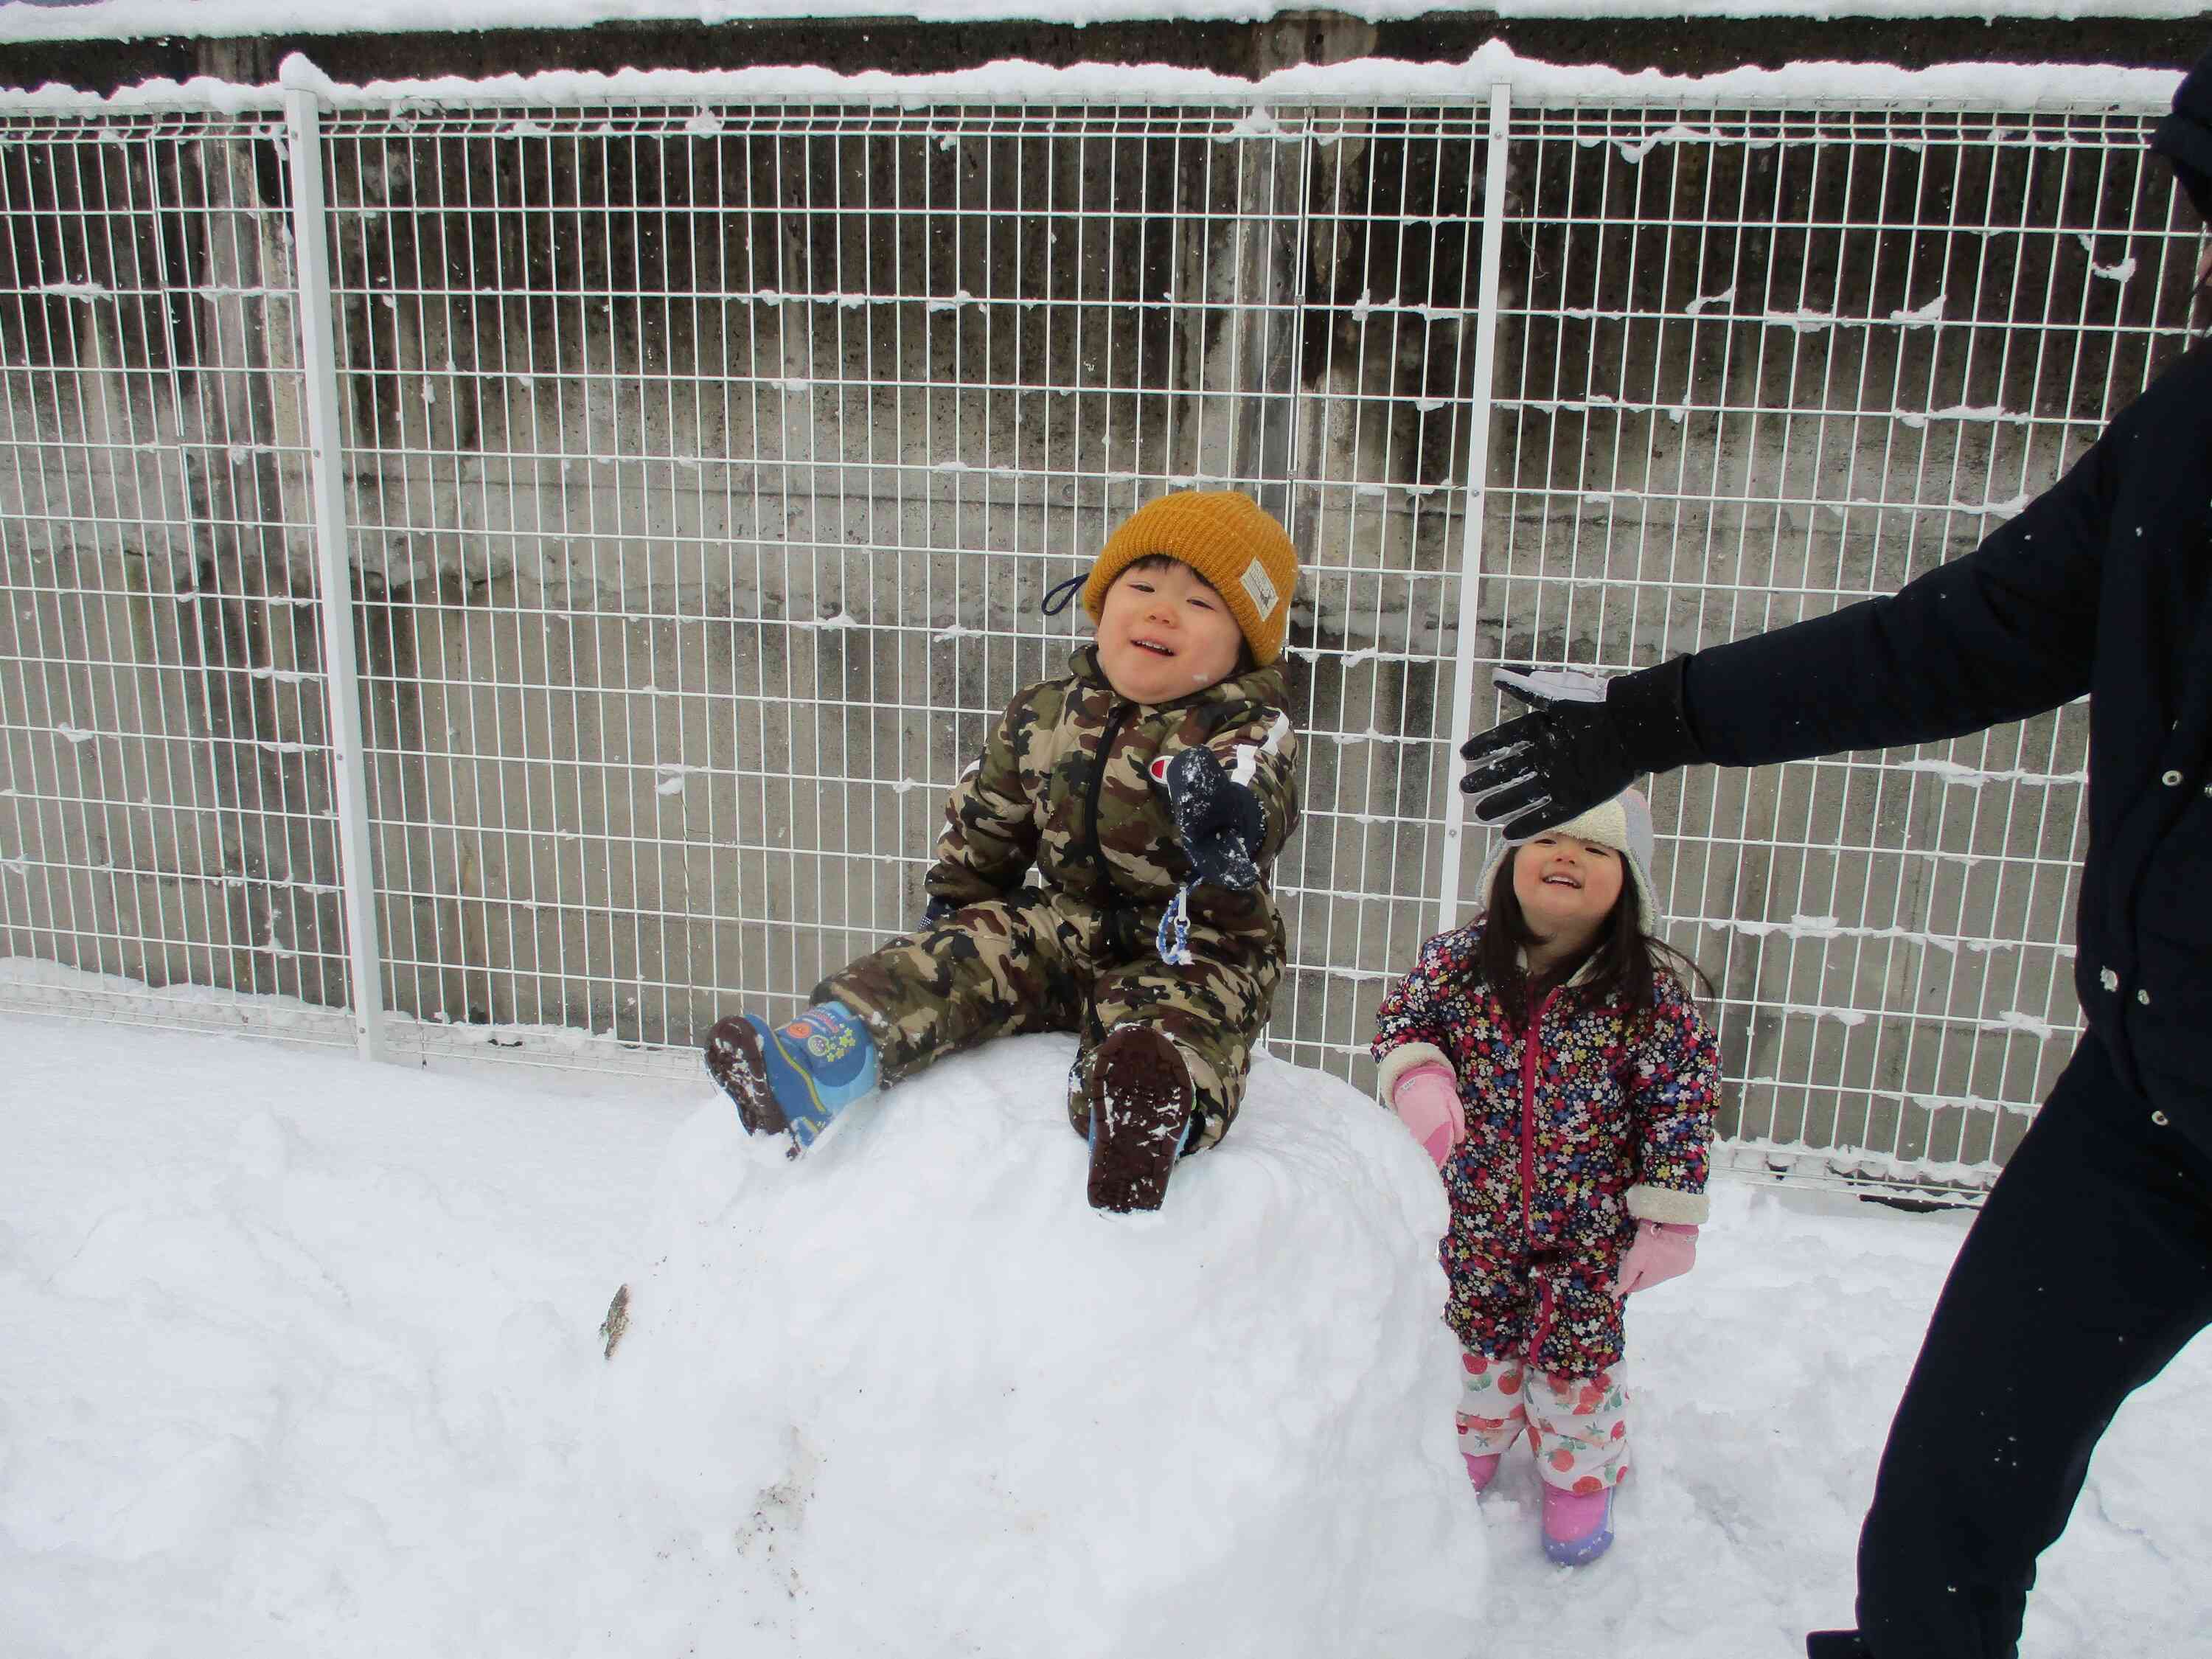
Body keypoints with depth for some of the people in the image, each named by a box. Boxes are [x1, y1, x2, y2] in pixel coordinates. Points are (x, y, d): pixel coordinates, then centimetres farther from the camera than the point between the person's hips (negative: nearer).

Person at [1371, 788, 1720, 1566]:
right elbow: (1403, 1015, 2)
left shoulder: (1648, 992, -18)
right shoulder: (1459, 960, -13)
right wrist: (1417, 1079, -19)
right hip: (1479, 1208, 2)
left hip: (1591, 1220, -2)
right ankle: (1476, 1438, 48)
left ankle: (1581, 1473, 39)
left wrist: (1668, 1217, -10)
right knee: (1480, 1326, 20)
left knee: (1578, 1343, 13)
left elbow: (1683, 1101, -11)